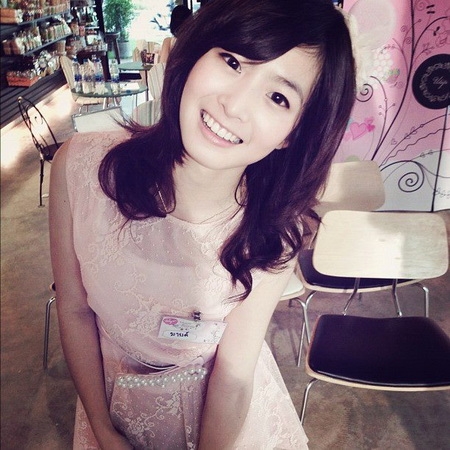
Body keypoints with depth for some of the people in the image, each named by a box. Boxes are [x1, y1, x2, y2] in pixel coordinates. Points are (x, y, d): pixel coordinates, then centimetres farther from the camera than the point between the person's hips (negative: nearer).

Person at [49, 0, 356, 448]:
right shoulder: (79, 167, -26)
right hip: (116, 399, 1)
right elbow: (74, 310, -14)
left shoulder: (276, 232, -26)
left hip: (227, 409, 0)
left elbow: (234, 372, -17)